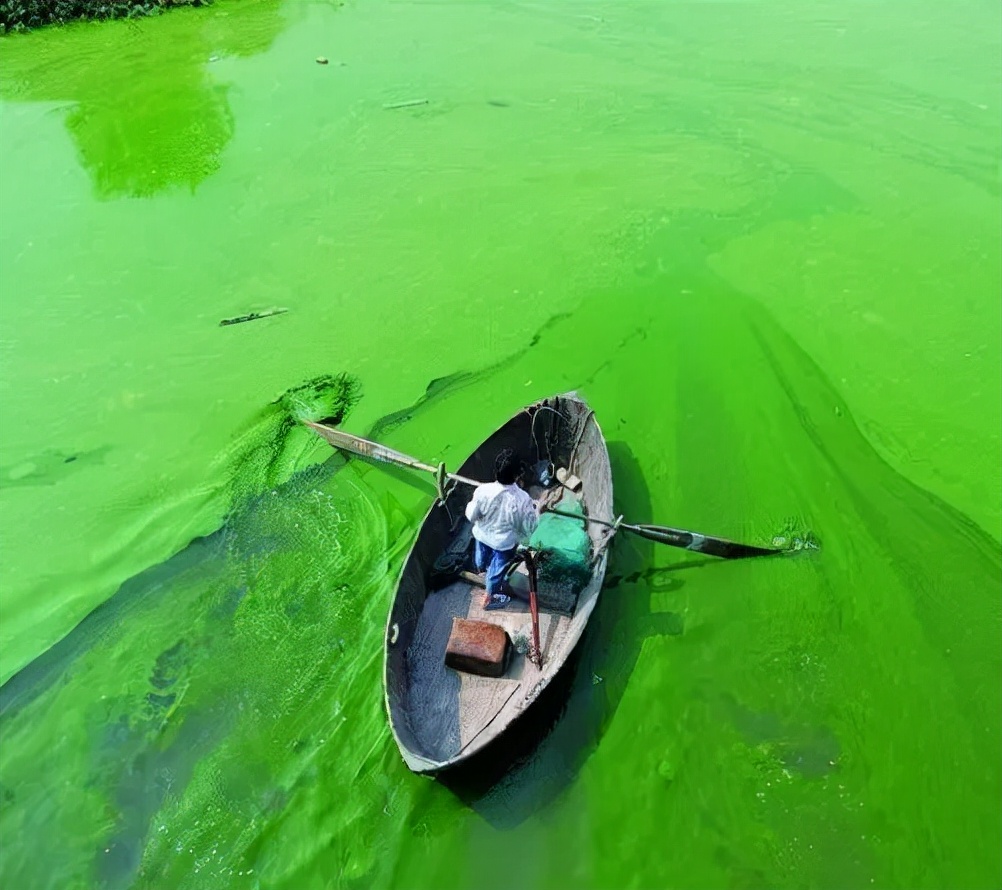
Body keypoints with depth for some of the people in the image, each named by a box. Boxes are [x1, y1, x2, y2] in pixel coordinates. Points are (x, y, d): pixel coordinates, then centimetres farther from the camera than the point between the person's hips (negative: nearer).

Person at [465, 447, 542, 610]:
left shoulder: (483, 490, -31)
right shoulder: (523, 499, -35)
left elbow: (471, 516, -16)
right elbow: (529, 527, -20)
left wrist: (471, 503, 4)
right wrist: (536, 510, -3)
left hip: (482, 535, 3)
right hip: (505, 542, -3)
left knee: (482, 556, 37)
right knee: (497, 569, 24)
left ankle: (481, 568, 71)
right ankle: (491, 598, 48)